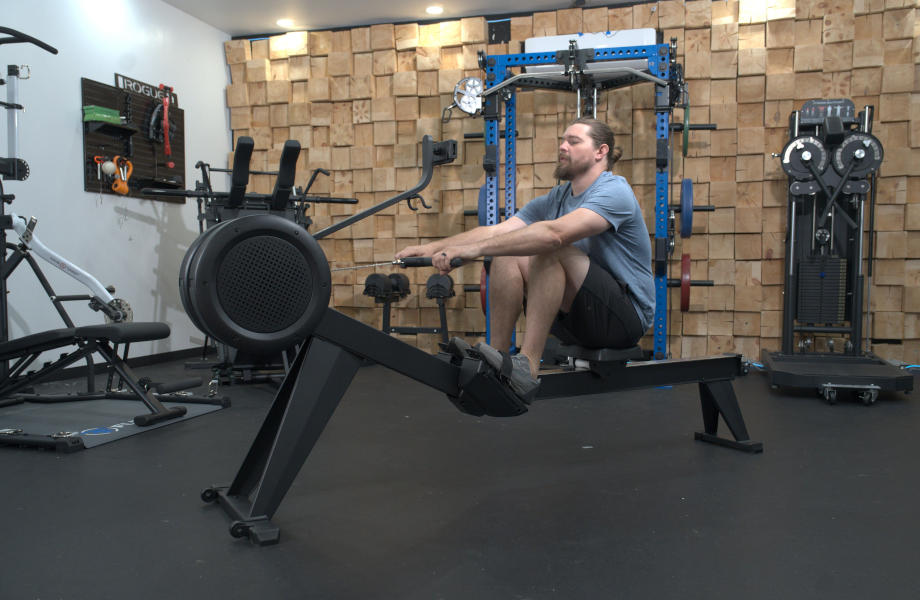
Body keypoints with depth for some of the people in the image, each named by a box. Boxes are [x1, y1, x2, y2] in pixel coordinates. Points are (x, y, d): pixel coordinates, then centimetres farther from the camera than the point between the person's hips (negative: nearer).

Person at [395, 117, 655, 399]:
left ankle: (526, 366, -32)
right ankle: (499, 357, -10)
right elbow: (497, 230, -2)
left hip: (627, 316, -7)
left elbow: (554, 233, -33)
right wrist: (434, 247, -15)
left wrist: (476, 248, -38)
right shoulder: (555, 198, 10)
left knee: (550, 250, -29)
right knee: (506, 255, -8)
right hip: (577, 315, 7)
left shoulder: (614, 191, -14)